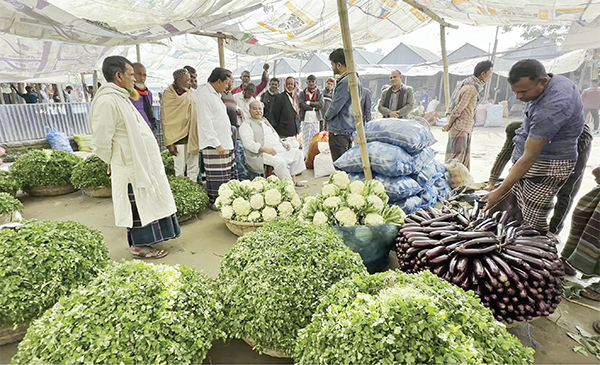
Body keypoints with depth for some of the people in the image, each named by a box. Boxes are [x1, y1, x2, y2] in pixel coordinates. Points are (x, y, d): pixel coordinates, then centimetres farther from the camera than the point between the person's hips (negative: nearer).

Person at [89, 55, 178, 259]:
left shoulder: (119, 97, 14)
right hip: (131, 166, -10)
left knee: (145, 203, 17)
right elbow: (101, 142, -20)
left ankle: (142, 241, 31)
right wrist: (115, 163, -7)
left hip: (142, 162, 10)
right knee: (138, 205, 1)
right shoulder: (106, 101, -19)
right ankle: (139, 247, 16)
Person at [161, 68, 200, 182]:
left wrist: (197, 138, 11)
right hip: (178, 138, -6)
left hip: (192, 138, 6)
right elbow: (165, 120, -7)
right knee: (179, 171, -4)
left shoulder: (189, 94, 14)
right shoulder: (168, 95, -4)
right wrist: (169, 143, -12)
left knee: (194, 169, 9)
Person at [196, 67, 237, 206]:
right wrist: (217, 144, -20)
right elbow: (206, 122, -18)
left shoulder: (215, 94, 19)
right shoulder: (204, 94, -12)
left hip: (225, 142, 10)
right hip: (214, 144, -10)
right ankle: (214, 202, 8)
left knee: (229, 172, 13)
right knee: (216, 176, -4)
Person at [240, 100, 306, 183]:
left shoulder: (265, 121, 25)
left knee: (297, 152, 0)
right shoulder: (246, 124, -1)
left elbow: (275, 137, 31)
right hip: (260, 155, -9)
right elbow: (248, 143, -16)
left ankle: (293, 179, -1)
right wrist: (266, 149, -25)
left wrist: (282, 144, 9)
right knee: (279, 161, -33)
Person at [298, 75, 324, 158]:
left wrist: (309, 103, -10)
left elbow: (321, 105, -6)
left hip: (316, 118, 1)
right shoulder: (302, 93, 7)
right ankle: (305, 155, 5)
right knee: (305, 138, -1)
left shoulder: (319, 93, 9)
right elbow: (300, 104, -8)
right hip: (305, 118, 0)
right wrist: (314, 107, -7)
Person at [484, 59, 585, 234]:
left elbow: (529, 157, -28)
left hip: (546, 168, -10)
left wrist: (499, 192, -25)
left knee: (533, 224, -3)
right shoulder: (555, 80, 1)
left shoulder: (551, 108, -30)